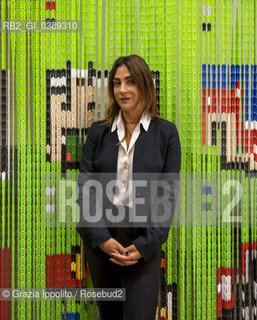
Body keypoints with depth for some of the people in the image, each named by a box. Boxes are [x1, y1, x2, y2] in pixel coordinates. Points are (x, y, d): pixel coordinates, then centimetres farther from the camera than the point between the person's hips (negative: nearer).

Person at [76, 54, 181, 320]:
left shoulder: (165, 132, -2)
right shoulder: (98, 132, 4)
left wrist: (145, 245, -12)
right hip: (100, 238, 3)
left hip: (144, 239, -2)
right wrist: (101, 237, -12)